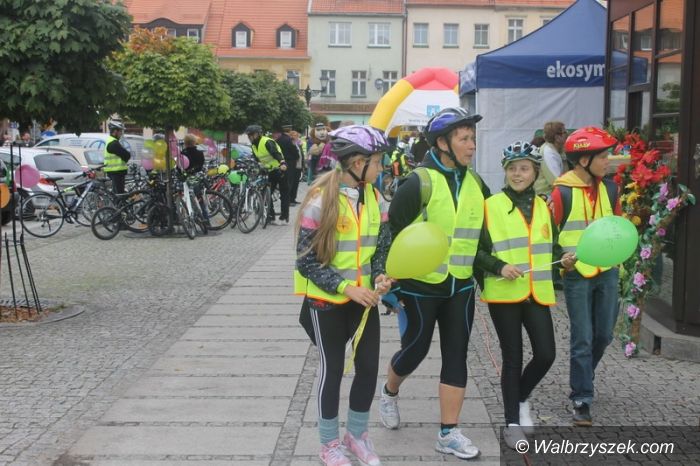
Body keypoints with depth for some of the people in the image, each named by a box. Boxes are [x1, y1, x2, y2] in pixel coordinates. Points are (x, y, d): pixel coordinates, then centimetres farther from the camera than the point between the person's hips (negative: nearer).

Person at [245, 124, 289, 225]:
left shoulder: (267, 142, -20)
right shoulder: (254, 146, 8)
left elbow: (276, 153, -34)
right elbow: (255, 159, 19)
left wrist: (282, 163, -49)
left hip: (280, 170, -9)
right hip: (270, 171, 9)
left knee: (284, 194, 0)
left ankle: (284, 217, 4)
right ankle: (270, 217, 9)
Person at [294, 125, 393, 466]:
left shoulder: (374, 198, 0)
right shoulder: (320, 201, -17)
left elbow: (382, 246, 8)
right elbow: (306, 260, -15)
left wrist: (380, 276, -12)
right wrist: (345, 287, -23)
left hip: (364, 297, 5)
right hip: (326, 301, -5)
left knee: (369, 365, 8)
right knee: (332, 369, 6)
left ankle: (356, 434, 31)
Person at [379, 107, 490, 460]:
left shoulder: (476, 184, 4)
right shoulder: (419, 182, -15)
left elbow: (482, 233, 17)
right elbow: (391, 232, -12)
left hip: (461, 288, 5)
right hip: (420, 286, -5)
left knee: (456, 356, 5)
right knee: (415, 349, 8)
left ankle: (448, 433, 14)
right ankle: (390, 392, 40)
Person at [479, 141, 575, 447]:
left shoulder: (543, 207, 12)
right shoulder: (492, 206, -4)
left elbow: (549, 246, 19)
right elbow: (477, 250, -4)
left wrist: (563, 258, -1)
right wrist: (499, 266, -19)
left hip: (537, 293, 4)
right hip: (504, 293, -4)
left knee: (546, 354, 0)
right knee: (512, 358, 3)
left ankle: (521, 397, 30)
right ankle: (512, 422, 17)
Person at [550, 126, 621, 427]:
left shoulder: (609, 188, 4)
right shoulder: (562, 192, -12)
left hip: (607, 272, 5)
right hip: (576, 275, -5)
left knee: (604, 334, 14)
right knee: (583, 338, -3)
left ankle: (582, 377, 39)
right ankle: (582, 400, 6)